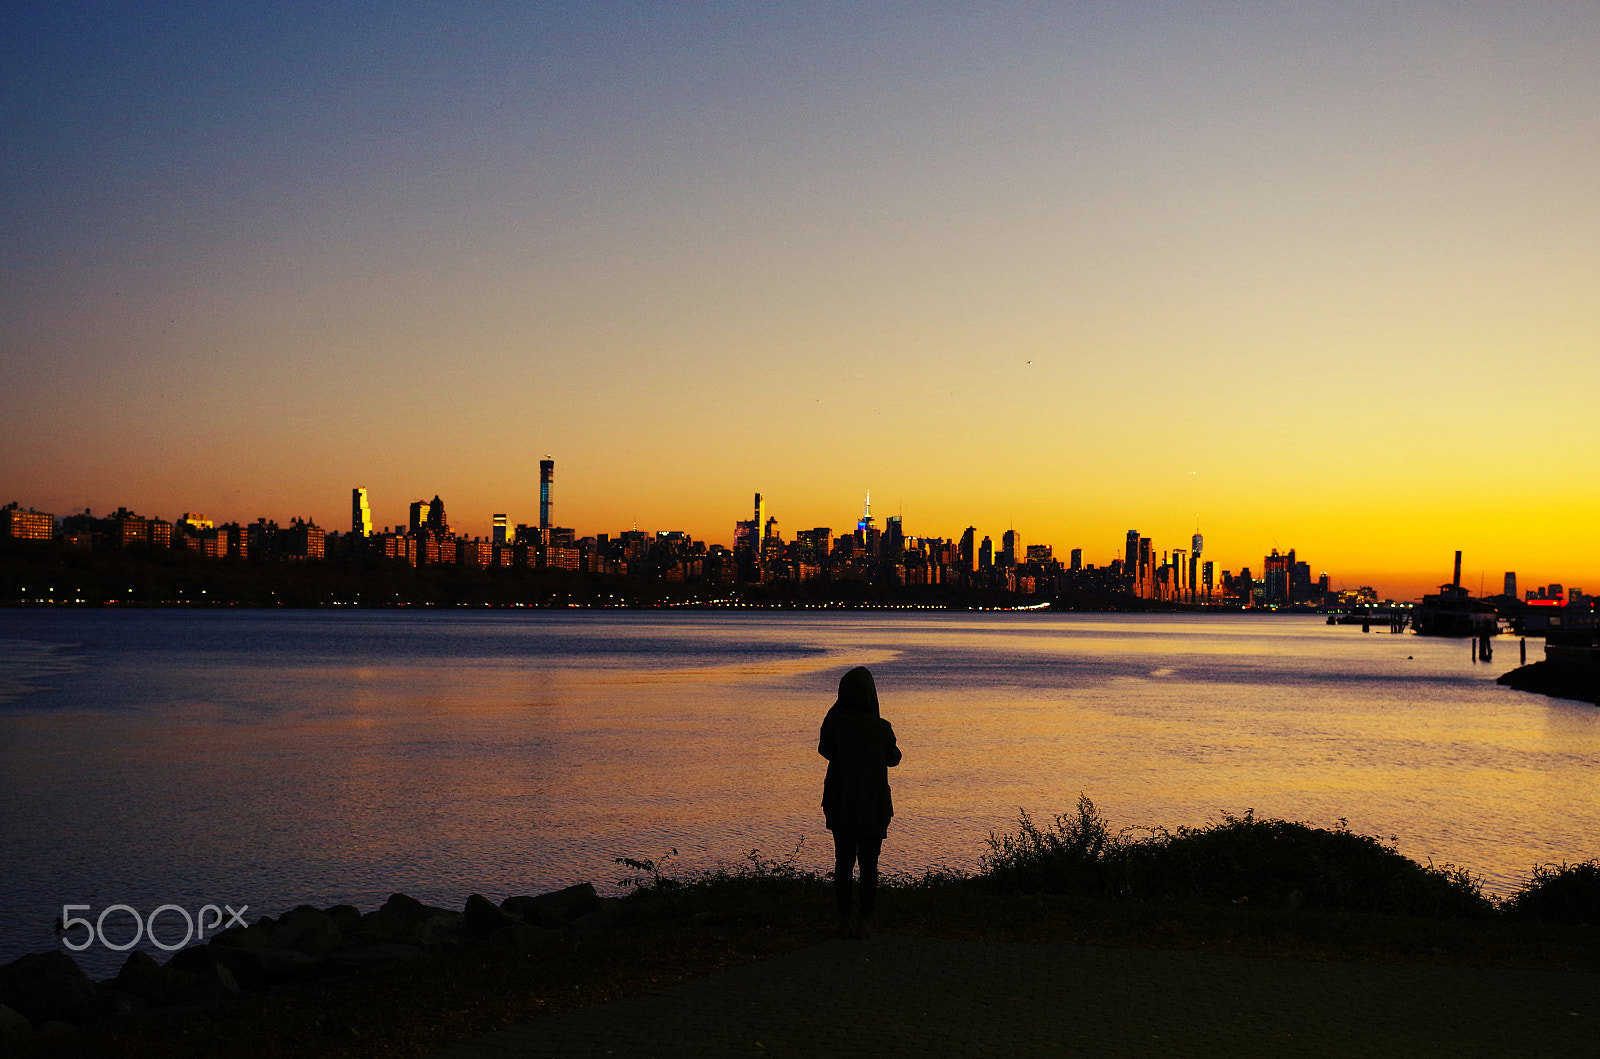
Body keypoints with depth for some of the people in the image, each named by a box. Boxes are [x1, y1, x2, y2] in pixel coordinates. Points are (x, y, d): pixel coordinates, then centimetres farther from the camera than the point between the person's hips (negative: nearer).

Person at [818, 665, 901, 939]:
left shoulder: (833, 723, -11)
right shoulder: (882, 727, -12)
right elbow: (893, 758, 4)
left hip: (840, 804, 1)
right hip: (874, 805, -1)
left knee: (843, 862, 13)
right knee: (869, 865, 7)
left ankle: (843, 921, 12)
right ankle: (863, 922, 6)